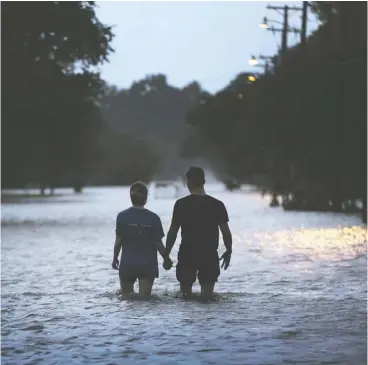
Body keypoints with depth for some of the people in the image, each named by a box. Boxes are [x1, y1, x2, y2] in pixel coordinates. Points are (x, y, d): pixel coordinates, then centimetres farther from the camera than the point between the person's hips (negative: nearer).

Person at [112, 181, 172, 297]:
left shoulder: (122, 216, -7)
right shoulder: (153, 218, -8)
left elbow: (118, 241, -4)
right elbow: (158, 244, -5)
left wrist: (115, 258, 12)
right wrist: (166, 259, 11)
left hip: (127, 264, 1)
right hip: (148, 265, 0)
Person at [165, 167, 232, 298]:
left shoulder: (181, 204, -6)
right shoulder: (217, 205, -3)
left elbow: (172, 232, -4)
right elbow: (226, 232, -1)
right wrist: (228, 251, 15)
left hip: (187, 255, -1)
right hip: (209, 256, 1)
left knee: (185, 293, 12)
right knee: (207, 295, 5)